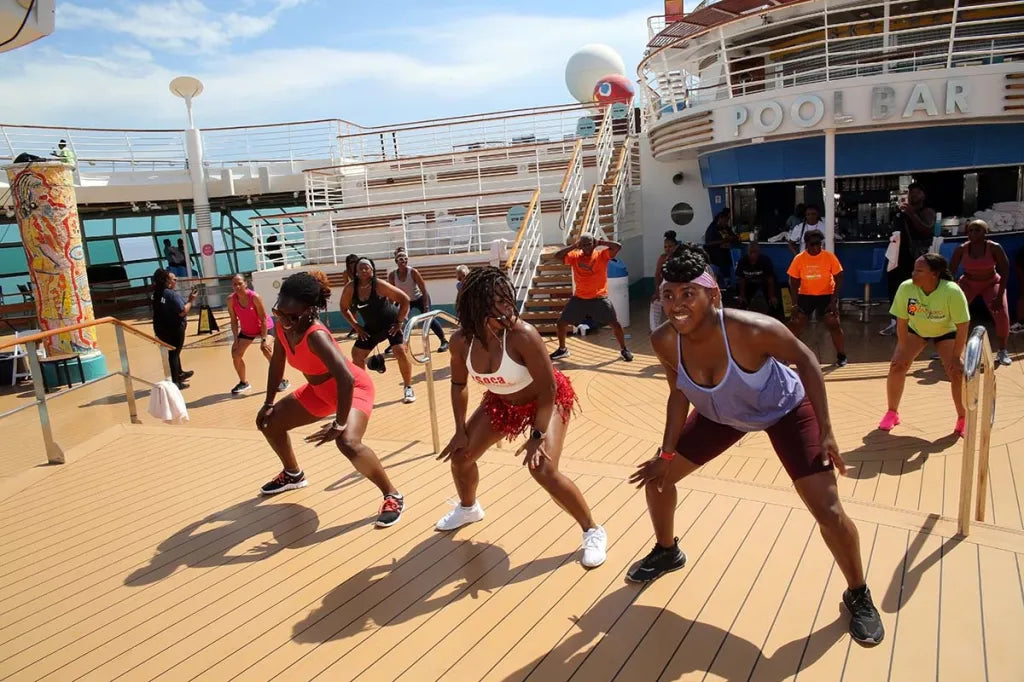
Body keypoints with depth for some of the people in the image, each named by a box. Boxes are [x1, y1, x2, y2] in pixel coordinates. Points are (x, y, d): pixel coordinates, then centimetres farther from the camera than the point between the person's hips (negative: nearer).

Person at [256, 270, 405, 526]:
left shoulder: (316, 336, -36)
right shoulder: (281, 326, -11)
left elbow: (346, 378, -43)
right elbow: (277, 364, 6)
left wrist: (339, 424, -37)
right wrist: (269, 404, 9)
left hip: (354, 388, -9)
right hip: (319, 389, 9)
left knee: (348, 442, -34)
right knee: (269, 422, 15)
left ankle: (393, 497, -15)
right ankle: (293, 475, 41)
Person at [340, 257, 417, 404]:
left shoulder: (379, 285, -25)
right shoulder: (350, 288, -13)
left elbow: (405, 299, -22)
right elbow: (344, 308, 4)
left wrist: (399, 322, -20)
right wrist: (356, 326, -2)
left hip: (392, 323, -5)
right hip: (371, 327, 5)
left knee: (400, 351, -21)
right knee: (356, 355, 2)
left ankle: (408, 388, -2)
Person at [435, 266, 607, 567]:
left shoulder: (522, 334, -37)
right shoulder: (461, 341, -21)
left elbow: (548, 388, -28)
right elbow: (459, 385, -1)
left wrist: (537, 435, -27)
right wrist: (460, 430, -2)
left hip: (547, 401, -5)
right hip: (502, 402, 6)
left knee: (543, 470, -23)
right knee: (460, 455, 7)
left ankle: (593, 532, 0)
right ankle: (468, 508, 41)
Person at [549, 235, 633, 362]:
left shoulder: (602, 255, -6)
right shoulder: (574, 256, -1)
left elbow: (618, 246, -18)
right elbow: (557, 256, -9)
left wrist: (600, 242, -13)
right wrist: (573, 246, -11)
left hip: (599, 298, -2)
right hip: (579, 298, 3)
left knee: (615, 324, -4)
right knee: (561, 322, 5)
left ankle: (624, 350, 16)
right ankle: (562, 350, 25)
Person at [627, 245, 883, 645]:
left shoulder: (751, 329, -40)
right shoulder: (664, 342, -26)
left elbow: (805, 360, -22)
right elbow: (679, 394, -7)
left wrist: (825, 432, -22)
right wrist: (667, 453, -6)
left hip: (786, 410, -4)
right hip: (722, 415, 4)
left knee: (828, 511, -10)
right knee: (657, 476, 5)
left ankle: (858, 596, 20)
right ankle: (667, 552, 35)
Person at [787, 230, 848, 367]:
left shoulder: (829, 256, -13)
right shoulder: (799, 259, -10)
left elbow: (838, 280, -8)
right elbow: (794, 282, -4)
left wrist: (833, 301, -15)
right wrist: (795, 304, -10)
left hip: (827, 295, -1)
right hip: (806, 295, 1)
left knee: (834, 324, -9)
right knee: (795, 324, -5)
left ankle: (841, 356, 7)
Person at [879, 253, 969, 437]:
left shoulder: (952, 292, -35)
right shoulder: (906, 288, -30)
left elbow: (962, 326, -26)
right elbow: (901, 321, -19)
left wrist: (956, 357, -24)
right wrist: (903, 351, -18)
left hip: (946, 332, -2)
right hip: (915, 330, 2)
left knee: (957, 372, -15)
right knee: (897, 365, -12)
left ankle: (963, 419, 6)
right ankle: (892, 413, 7)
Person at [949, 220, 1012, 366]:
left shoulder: (994, 248, -22)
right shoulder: (961, 249, -18)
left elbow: (1005, 272, -19)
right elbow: (951, 271, -14)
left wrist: (999, 296, -25)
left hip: (992, 283, -1)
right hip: (968, 283, 1)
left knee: (1002, 315, -16)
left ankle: (1002, 351, 5)